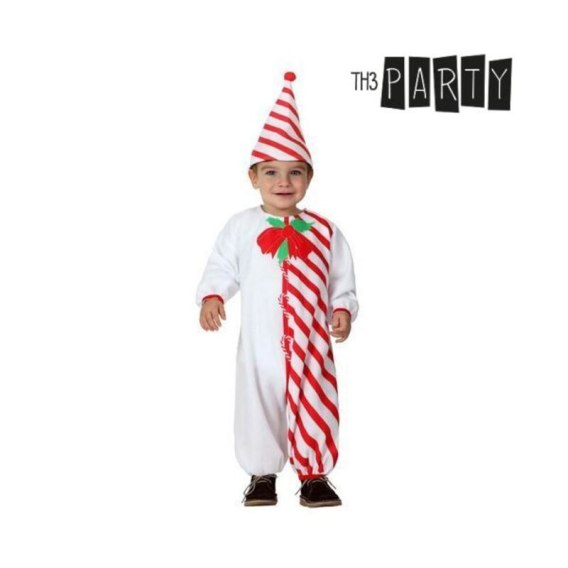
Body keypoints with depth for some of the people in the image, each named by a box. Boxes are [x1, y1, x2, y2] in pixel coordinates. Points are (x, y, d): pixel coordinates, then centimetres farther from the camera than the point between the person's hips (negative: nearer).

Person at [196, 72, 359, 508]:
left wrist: (343, 309, -8)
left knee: (315, 404, 6)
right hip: (261, 343, -1)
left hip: (311, 342, 1)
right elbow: (222, 268, 2)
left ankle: (314, 474, 21)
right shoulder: (242, 227, 0)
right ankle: (262, 473, 23)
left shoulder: (323, 231, 4)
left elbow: (342, 280, 7)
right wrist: (211, 298, -14)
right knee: (259, 405, 6)